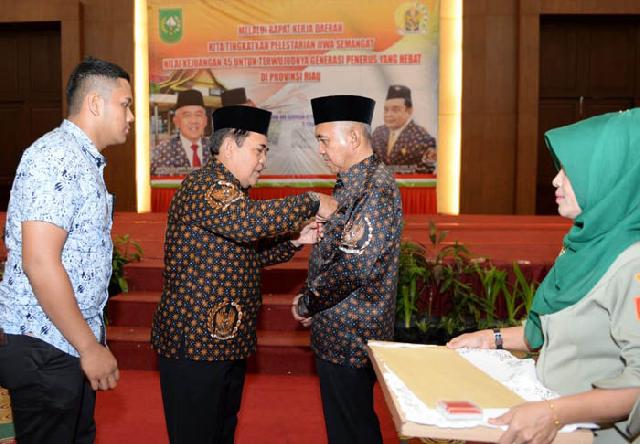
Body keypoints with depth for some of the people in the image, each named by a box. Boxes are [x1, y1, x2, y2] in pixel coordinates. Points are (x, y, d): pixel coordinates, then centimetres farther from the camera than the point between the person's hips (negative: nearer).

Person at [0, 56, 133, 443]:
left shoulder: (85, 161, 15)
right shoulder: (56, 157, -18)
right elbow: (40, 263, -25)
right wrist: (90, 347, -19)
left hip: (73, 343, 9)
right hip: (45, 347, -9)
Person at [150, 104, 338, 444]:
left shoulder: (232, 191, 17)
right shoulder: (204, 184, -16)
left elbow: (249, 253, 22)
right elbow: (249, 221, -34)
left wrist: (294, 241, 7)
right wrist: (312, 202, -22)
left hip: (229, 340, 10)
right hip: (195, 343, -10)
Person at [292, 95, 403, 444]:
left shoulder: (376, 189, -21)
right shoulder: (353, 183, 10)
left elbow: (354, 267, -27)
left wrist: (307, 304, -14)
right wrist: (308, 298, 5)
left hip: (349, 338, -9)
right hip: (342, 335, 9)